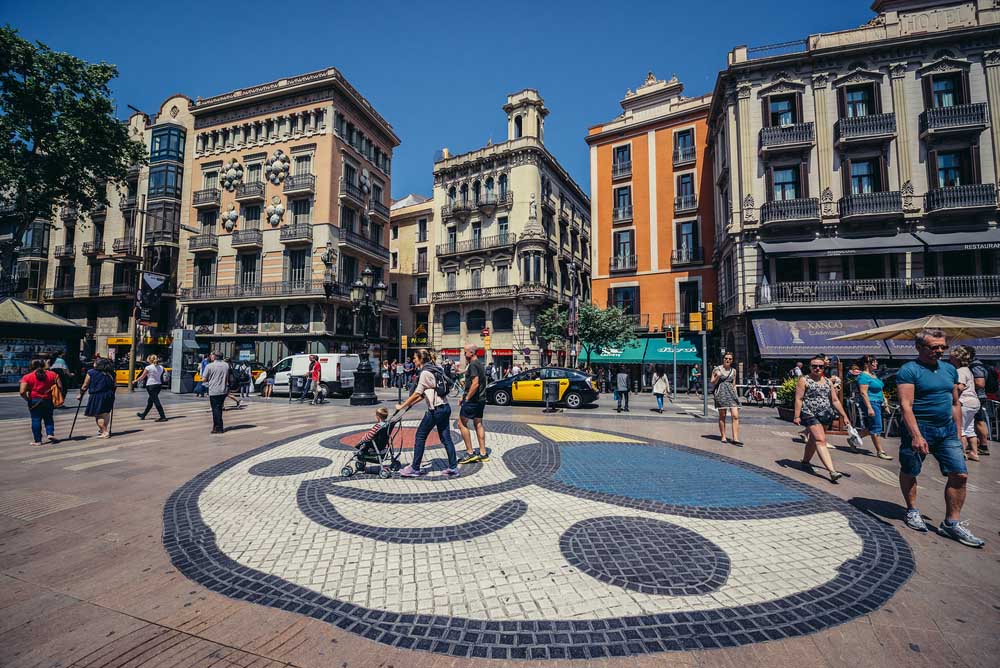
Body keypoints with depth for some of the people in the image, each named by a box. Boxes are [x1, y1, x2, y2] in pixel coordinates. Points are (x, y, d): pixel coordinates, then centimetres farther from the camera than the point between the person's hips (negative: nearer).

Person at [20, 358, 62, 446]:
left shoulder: (27, 377, -6)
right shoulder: (52, 374, 0)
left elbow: (22, 392, -13)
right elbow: (60, 387, 0)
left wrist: (28, 400, 1)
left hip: (34, 401, -2)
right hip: (48, 400, 2)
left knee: (36, 420, 6)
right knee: (48, 418, 18)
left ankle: (38, 440, 10)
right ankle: (50, 433, 2)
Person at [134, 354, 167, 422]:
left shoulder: (148, 367, -10)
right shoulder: (161, 367, 6)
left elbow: (142, 377, -3)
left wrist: (135, 381, 16)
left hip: (151, 385, -7)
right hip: (158, 385, 7)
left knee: (156, 401, -7)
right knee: (150, 401, 20)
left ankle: (163, 417, -12)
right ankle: (143, 415, 35)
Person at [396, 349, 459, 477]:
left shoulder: (425, 373, -12)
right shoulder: (434, 369, 15)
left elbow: (417, 394, -17)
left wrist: (402, 406, -9)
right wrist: (411, 403, 18)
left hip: (436, 410, -9)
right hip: (445, 408, 9)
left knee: (420, 437, 3)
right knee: (446, 438, 11)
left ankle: (414, 468, 11)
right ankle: (453, 468, 13)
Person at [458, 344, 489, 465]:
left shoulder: (473, 365, -16)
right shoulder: (480, 364, 15)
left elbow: (475, 384, -25)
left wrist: (467, 398, -18)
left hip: (472, 400, -10)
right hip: (481, 399, 10)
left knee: (462, 424, -2)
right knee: (478, 424, 12)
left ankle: (470, 453, -1)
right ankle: (483, 454, 14)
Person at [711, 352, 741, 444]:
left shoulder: (733, 371, 14)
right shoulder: (717, 369, 2)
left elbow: (734, 384, 19)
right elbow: (712, 383, 3)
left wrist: (735, 394, 14)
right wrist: (718, 376, -13)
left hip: (731, 392, 3)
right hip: (721, 392, -3)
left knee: (735, 416, -8)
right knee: (722, 416, 1)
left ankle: (735, 438, -8)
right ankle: (723, 436, 14)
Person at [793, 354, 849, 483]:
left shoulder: (828, 381, 13)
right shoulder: (804, 380, -4)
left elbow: (835, 400, 15)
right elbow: (798, 399, -8)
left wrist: (844, 416, 11)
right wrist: (797, 416, -15)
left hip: (826, 415, 6)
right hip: (810, 414, -6)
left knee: (814, 439, 15)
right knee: (821, 440, -15)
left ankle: (805, 462, 32)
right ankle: (832, 471, -22)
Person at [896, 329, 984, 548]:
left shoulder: (949, 369, 11)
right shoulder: (909, 371, -12)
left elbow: (955, 403, 17)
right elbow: (906, 405, -18)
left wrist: (957, 433, 15)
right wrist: (916, 436, -24)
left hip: (947, 430, 6)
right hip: (919, 429, -6)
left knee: (960, 475, 1)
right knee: (909, 472, 7)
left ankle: (952, 523, 12)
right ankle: (912, 511, 27)